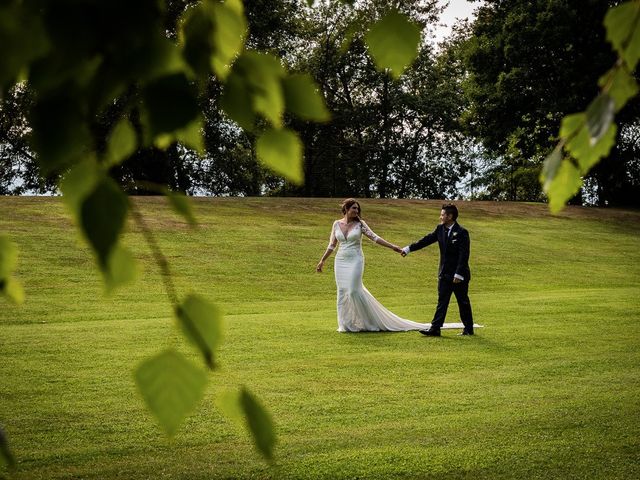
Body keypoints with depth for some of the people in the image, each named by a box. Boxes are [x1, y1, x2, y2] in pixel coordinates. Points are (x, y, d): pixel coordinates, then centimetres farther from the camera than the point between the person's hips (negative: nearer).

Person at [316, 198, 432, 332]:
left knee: (353, 290, -11)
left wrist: (392, 246, -13)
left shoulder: (360, 224, -2)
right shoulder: (337, 224, 6)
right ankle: (345, 324, 10)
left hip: (355, 261, -3)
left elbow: (375, 237, -5)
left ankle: (369, 321, 3)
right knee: (342, 292, 2)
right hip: (340, 261, 3)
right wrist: (322, 261, 15)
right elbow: (332, 245, 14)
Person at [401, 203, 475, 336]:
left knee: (463, 302, 6)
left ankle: (468, 329, 18)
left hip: (459, 275, -6)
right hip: (445, 274, 6)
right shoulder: (440, 229, 4)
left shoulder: (461, 233, -16)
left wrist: (458, 274, -22)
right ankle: (435, 328, 4)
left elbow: (464, 255, -19)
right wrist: (409, 248, 5)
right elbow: (426, 240, 9)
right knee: (442, 302, 5)